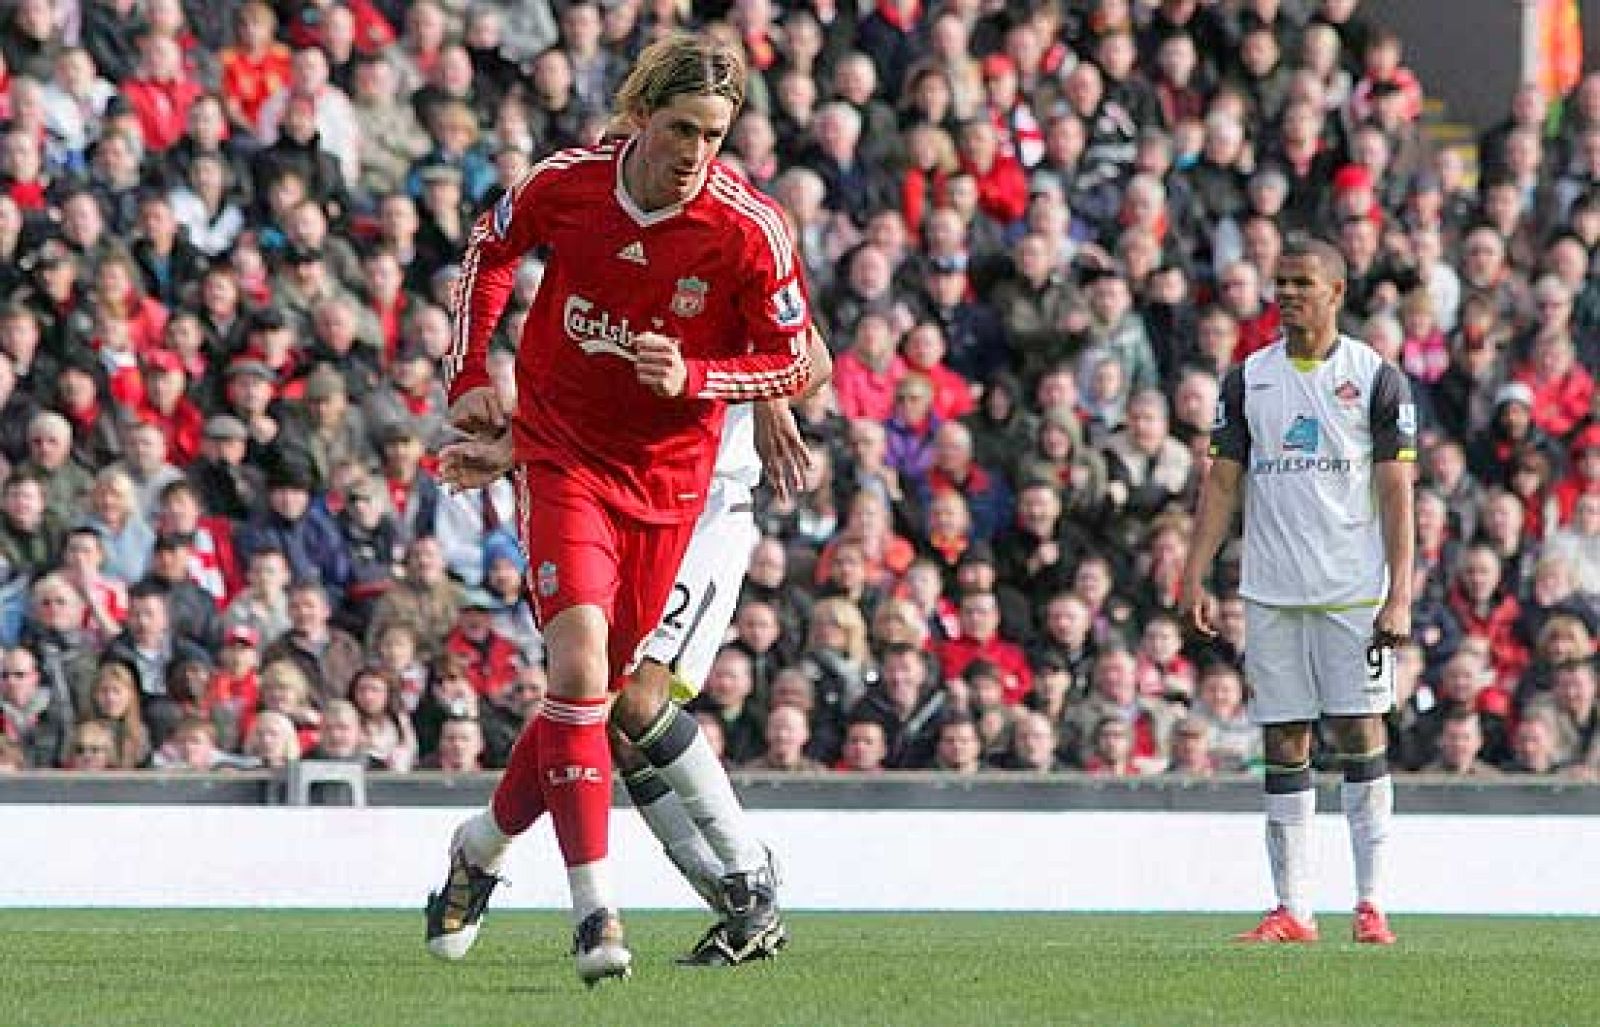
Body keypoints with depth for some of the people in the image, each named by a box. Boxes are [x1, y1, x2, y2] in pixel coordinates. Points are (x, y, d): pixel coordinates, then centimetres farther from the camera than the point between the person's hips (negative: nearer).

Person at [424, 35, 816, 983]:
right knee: (579, 656, -20)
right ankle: (594, 905, -21)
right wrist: (471, 376, 6)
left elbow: (793, 362, -5)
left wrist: (692, 378, -21)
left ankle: (484, 846, 34)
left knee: (605, 690, 8)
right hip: (561, 451, -1)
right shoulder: (565, 184, -12)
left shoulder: (750, 230, -15)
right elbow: (492, 250, 11)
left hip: (668, 476, 1)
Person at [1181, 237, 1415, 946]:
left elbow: (1395, 492, -3)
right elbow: (1222, 483, 9)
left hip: (1355, 593, -3)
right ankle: (1292, 909, 4)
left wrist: (1400, 595, -11)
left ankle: (1370, 904, -3)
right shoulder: (1247, 380, 10)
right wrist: (1195, 579, 0)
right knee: (1284, 748, 2)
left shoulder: (1376, 378, 1)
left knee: (1360, 737, -6)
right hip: (1271, 594, 3)